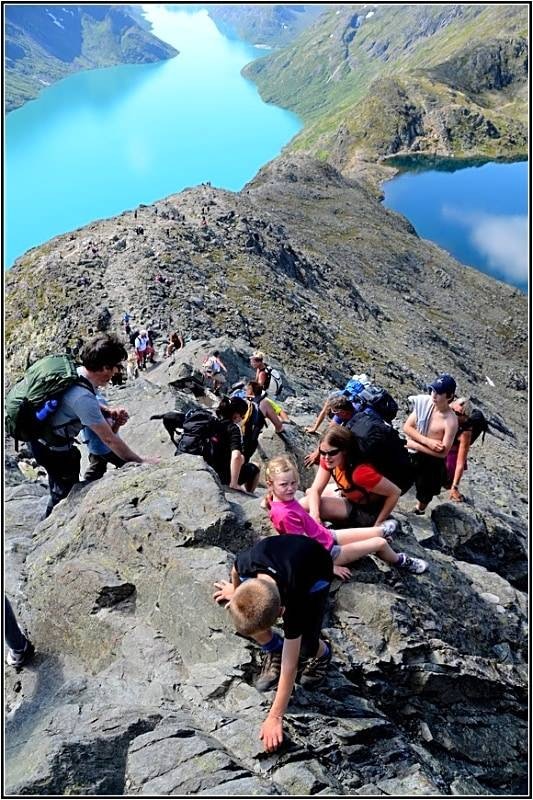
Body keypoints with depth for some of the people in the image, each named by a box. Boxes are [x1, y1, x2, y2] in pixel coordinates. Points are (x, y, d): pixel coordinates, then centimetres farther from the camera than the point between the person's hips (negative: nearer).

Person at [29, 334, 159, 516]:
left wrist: (108, 410, -1)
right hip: (52, 449, -8)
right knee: (66, 490, 12)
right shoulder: (83, 396, -35)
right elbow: (109, 439, -30)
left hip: (42, 435, 8)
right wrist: (141, 461, -22)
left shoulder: (76, 372, -9)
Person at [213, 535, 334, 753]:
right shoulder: (247, 562, -38)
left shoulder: (294, 604, -42)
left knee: (305, 646, -16)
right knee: (240, 614, -17)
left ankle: (321, 652, 21)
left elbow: (289, 667, -30)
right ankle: (274, 649, 13)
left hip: (315, 572, -3)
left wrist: (275, 718, -21)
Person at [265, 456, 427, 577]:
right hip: (326, 552, -8)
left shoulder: (284, 499, -8)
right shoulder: (285, 515, -34)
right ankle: (400, 561, 34)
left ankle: (383, 530, 54)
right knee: (380, 543, 3)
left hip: (326, 536, 8)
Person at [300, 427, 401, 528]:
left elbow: (395, 492, -30)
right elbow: (316, 490, -18)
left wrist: (378, 524, -21)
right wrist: (315, 516, -38)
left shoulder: (361, 472, -38)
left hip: (367, 511, -7)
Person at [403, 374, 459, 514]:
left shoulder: (451, 421, -23)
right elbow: (407, 427, -9)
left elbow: (443, 452, -25)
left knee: (424, 496, 15)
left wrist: (416, 445, -22)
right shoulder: (424, 402, -11)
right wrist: (427, 441, -22)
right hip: (413, 455, 3)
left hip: (432, 462, -3)